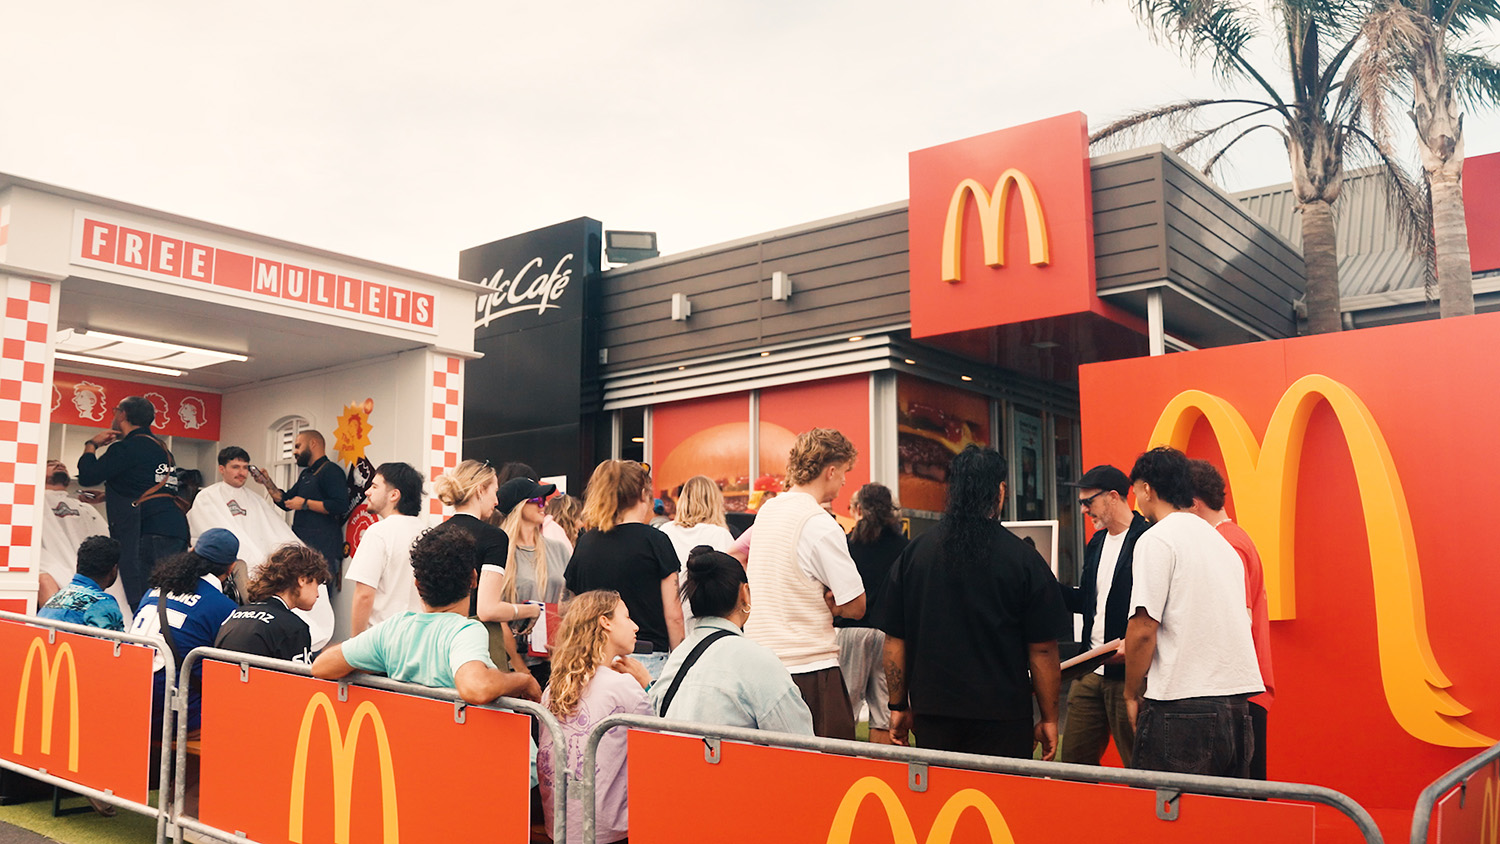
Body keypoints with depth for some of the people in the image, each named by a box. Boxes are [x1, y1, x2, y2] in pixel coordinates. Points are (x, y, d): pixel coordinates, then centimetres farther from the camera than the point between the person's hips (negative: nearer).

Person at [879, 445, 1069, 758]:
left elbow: (894, 641, 5)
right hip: (1002, 719, -2)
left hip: (932, 712, 3)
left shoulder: (913, 553, 1)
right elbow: (1043, 649, -3)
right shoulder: (1025, 559, -6)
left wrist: (899, 706, 15)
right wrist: (1049, 719, 8)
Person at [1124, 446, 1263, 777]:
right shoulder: (1221, 540, 18)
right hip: (1237, 703, 8)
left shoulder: (1157, 540, -7)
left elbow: (1143, 629, -14)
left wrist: (1132, 694, -1)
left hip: (1181, 706, -8)